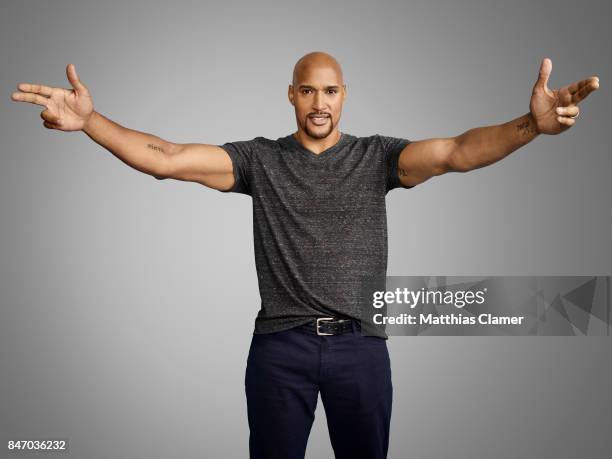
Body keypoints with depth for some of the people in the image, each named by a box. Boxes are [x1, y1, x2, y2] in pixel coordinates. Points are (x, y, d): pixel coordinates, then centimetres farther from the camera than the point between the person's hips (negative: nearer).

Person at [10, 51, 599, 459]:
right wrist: (89, 120, -21)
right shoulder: (259, 159, 3)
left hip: (361, 345, 0)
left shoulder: (377, 156, 3)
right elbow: (166, 158, -6)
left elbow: (457, 151, -12)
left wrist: (529, 125, -31)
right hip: (279, 345, 0)